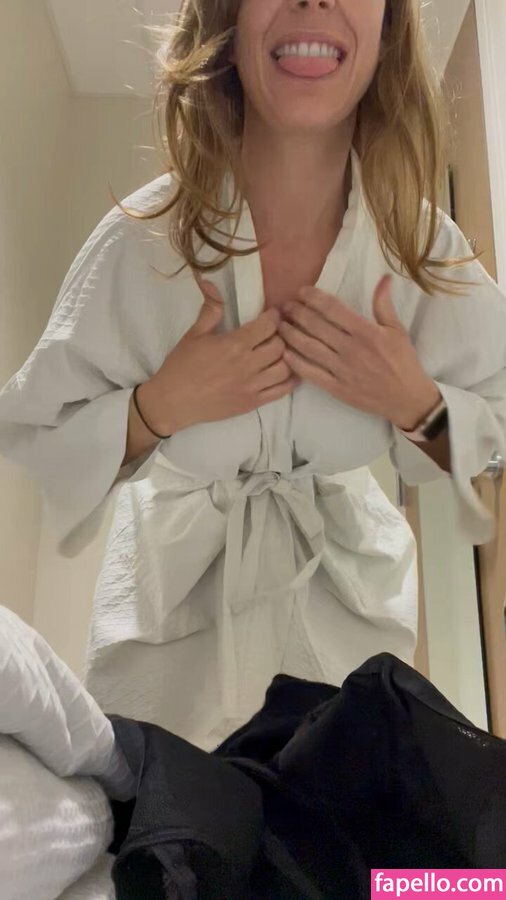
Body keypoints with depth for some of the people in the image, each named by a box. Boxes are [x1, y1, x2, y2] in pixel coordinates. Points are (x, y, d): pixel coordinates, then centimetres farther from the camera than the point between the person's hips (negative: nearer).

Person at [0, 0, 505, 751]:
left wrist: (415, 403, -22)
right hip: (174, 604, -1)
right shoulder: (144, 237, -21)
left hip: (347, 604, 2)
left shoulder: (419, 240, -15)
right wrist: (160, 407, -28)